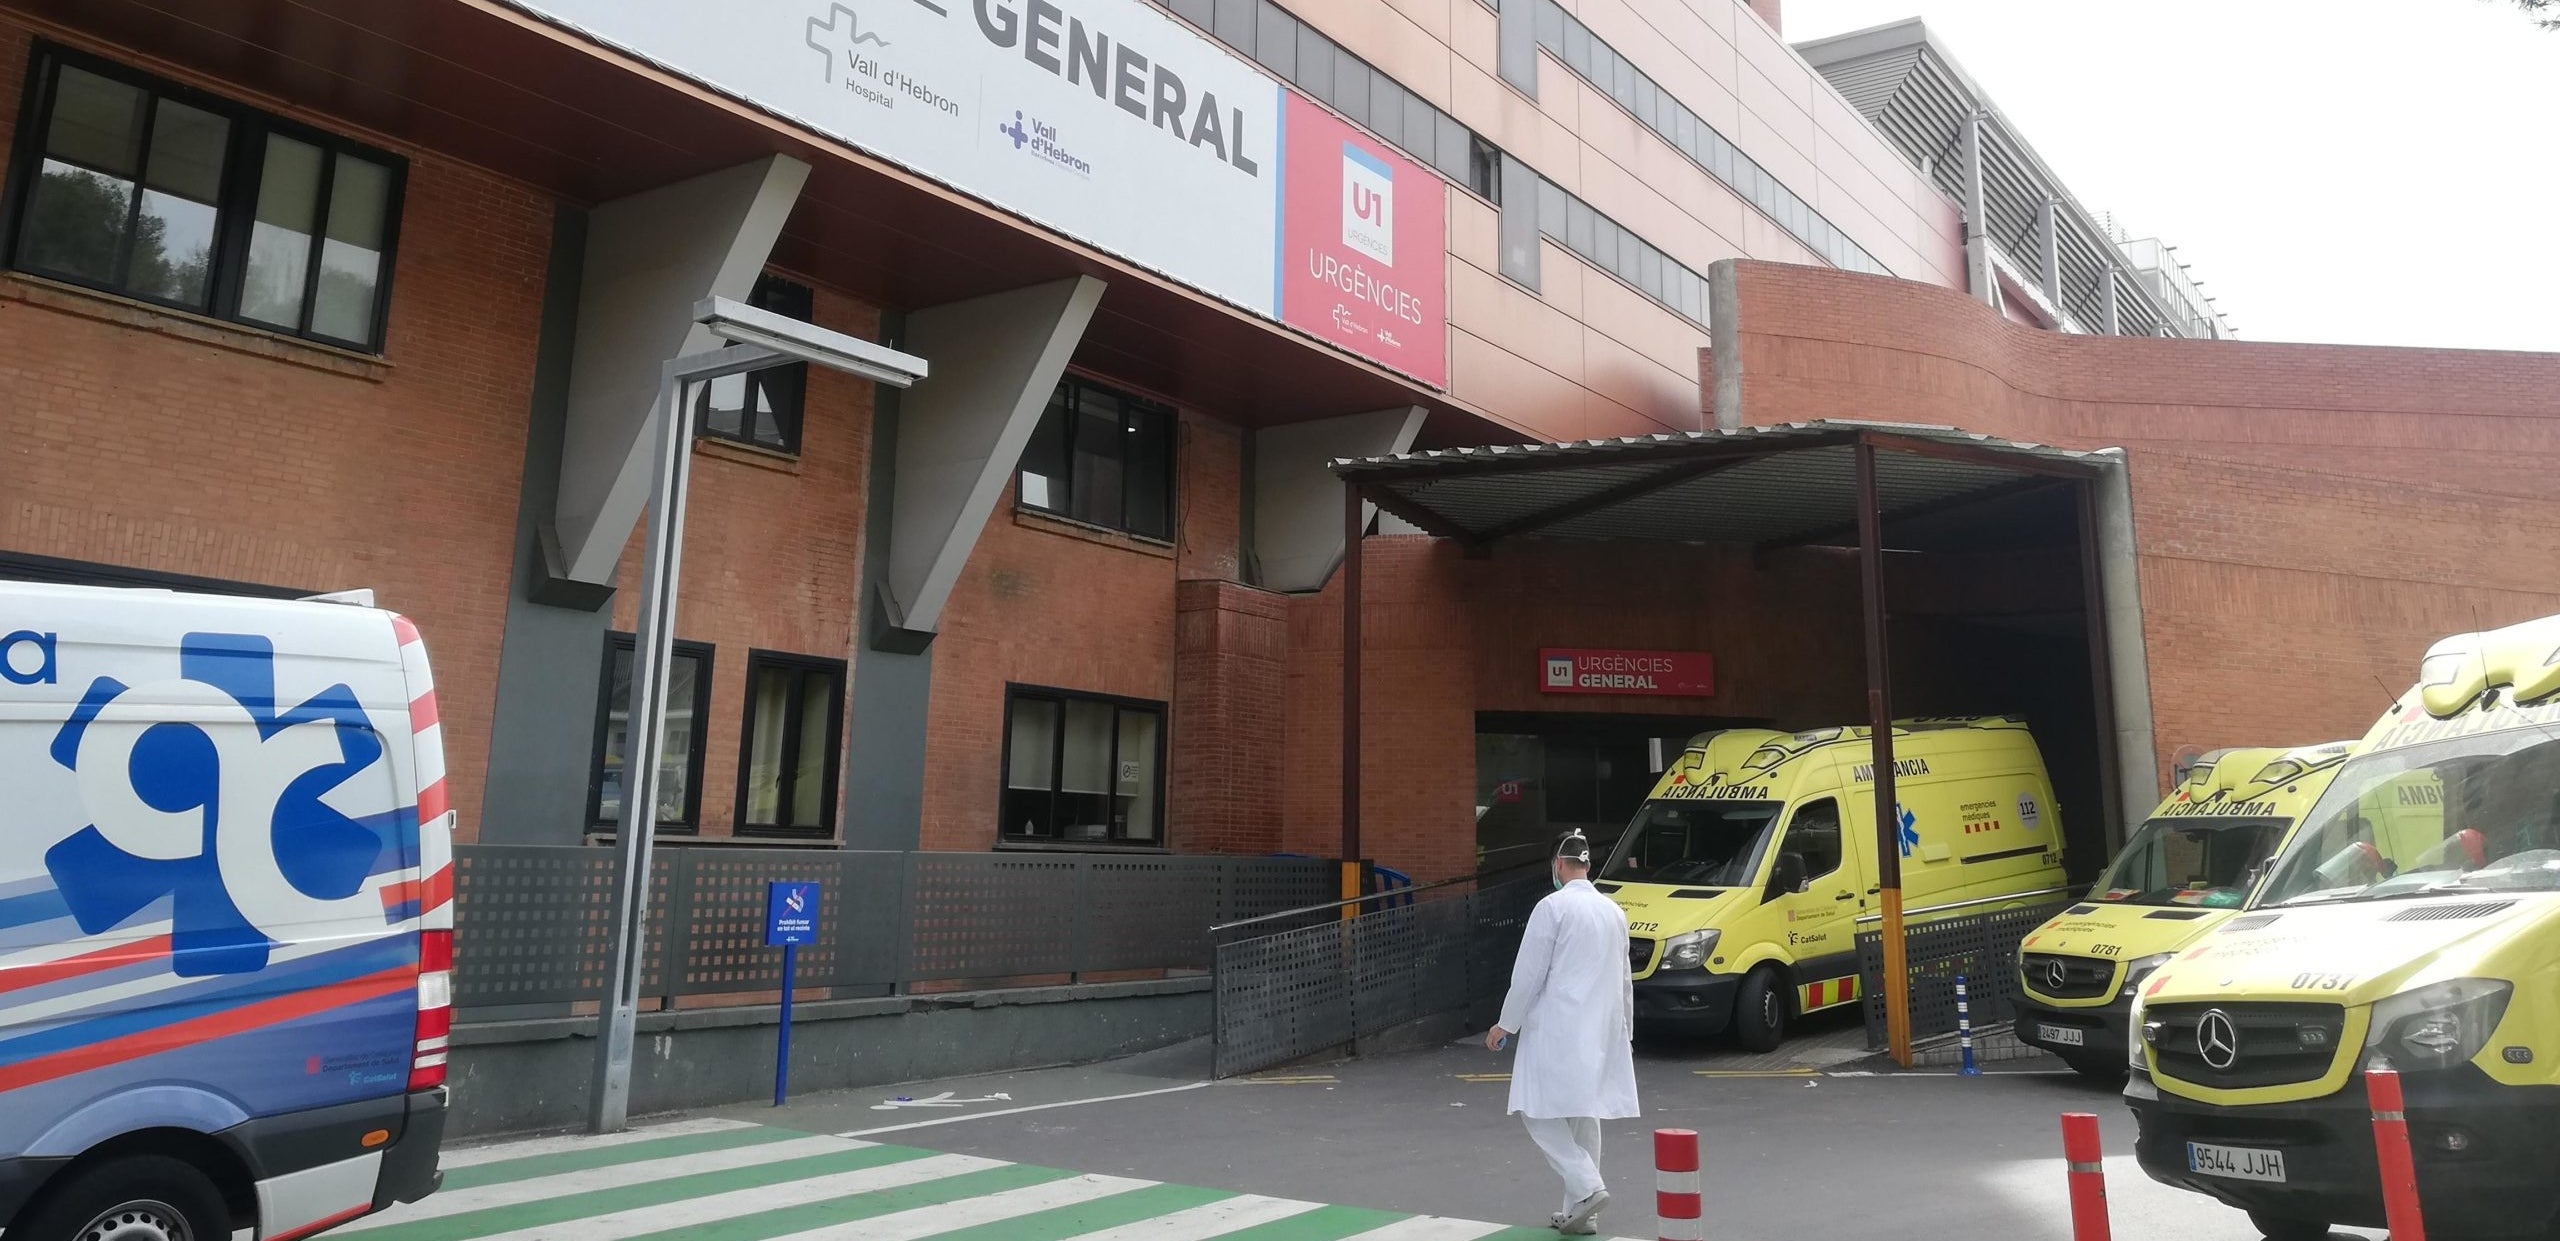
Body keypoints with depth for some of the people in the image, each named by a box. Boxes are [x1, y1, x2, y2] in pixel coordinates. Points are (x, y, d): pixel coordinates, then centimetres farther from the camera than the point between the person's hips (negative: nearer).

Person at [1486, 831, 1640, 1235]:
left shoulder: (1553, 906, -10)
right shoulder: (1614, 910, 12)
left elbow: (1529, 973, -11)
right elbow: (1625, 979, 20)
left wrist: (1506, 1024, -2)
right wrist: (1625, 1031, 29)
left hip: (1557, 1028, -7)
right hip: (1601, 1030, 7)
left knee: (1539, 1112, -1)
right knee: (1584, 1115, 13)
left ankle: (1586, 1187, -14)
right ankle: (1580, 1212, 15)